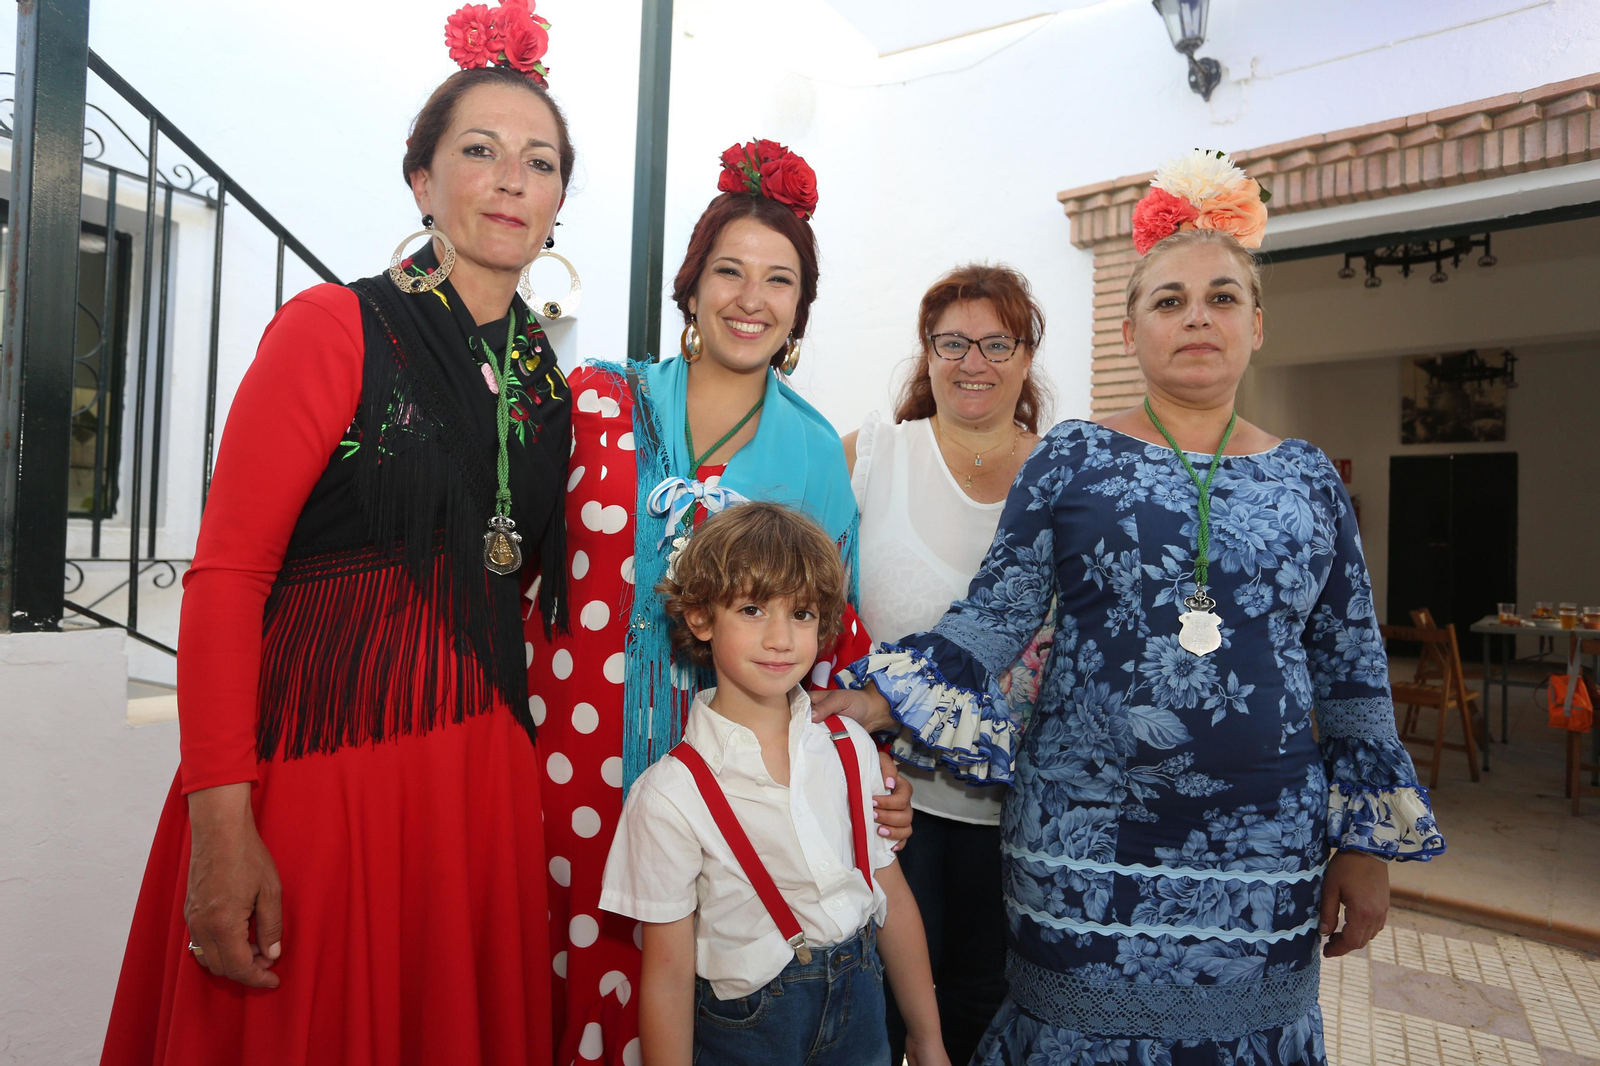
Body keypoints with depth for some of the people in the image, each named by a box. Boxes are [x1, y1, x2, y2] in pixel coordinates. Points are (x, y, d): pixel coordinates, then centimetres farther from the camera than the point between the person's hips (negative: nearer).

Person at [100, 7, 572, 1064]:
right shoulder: (334, 328, -6)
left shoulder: (552, 383, 9)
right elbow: (226, 574, -11)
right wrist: (219, 823, -16)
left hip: (483, 777, 5)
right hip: (318, 760, -5)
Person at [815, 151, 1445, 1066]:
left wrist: (1368, 847, 6)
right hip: (1088, 844, -2)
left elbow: (1354, 673, 7)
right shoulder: (1072, 460, -1)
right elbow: (994, 619, -4)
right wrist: (883, 697, -16)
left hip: (1265, 853, 3)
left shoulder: (1309, 479, 6)